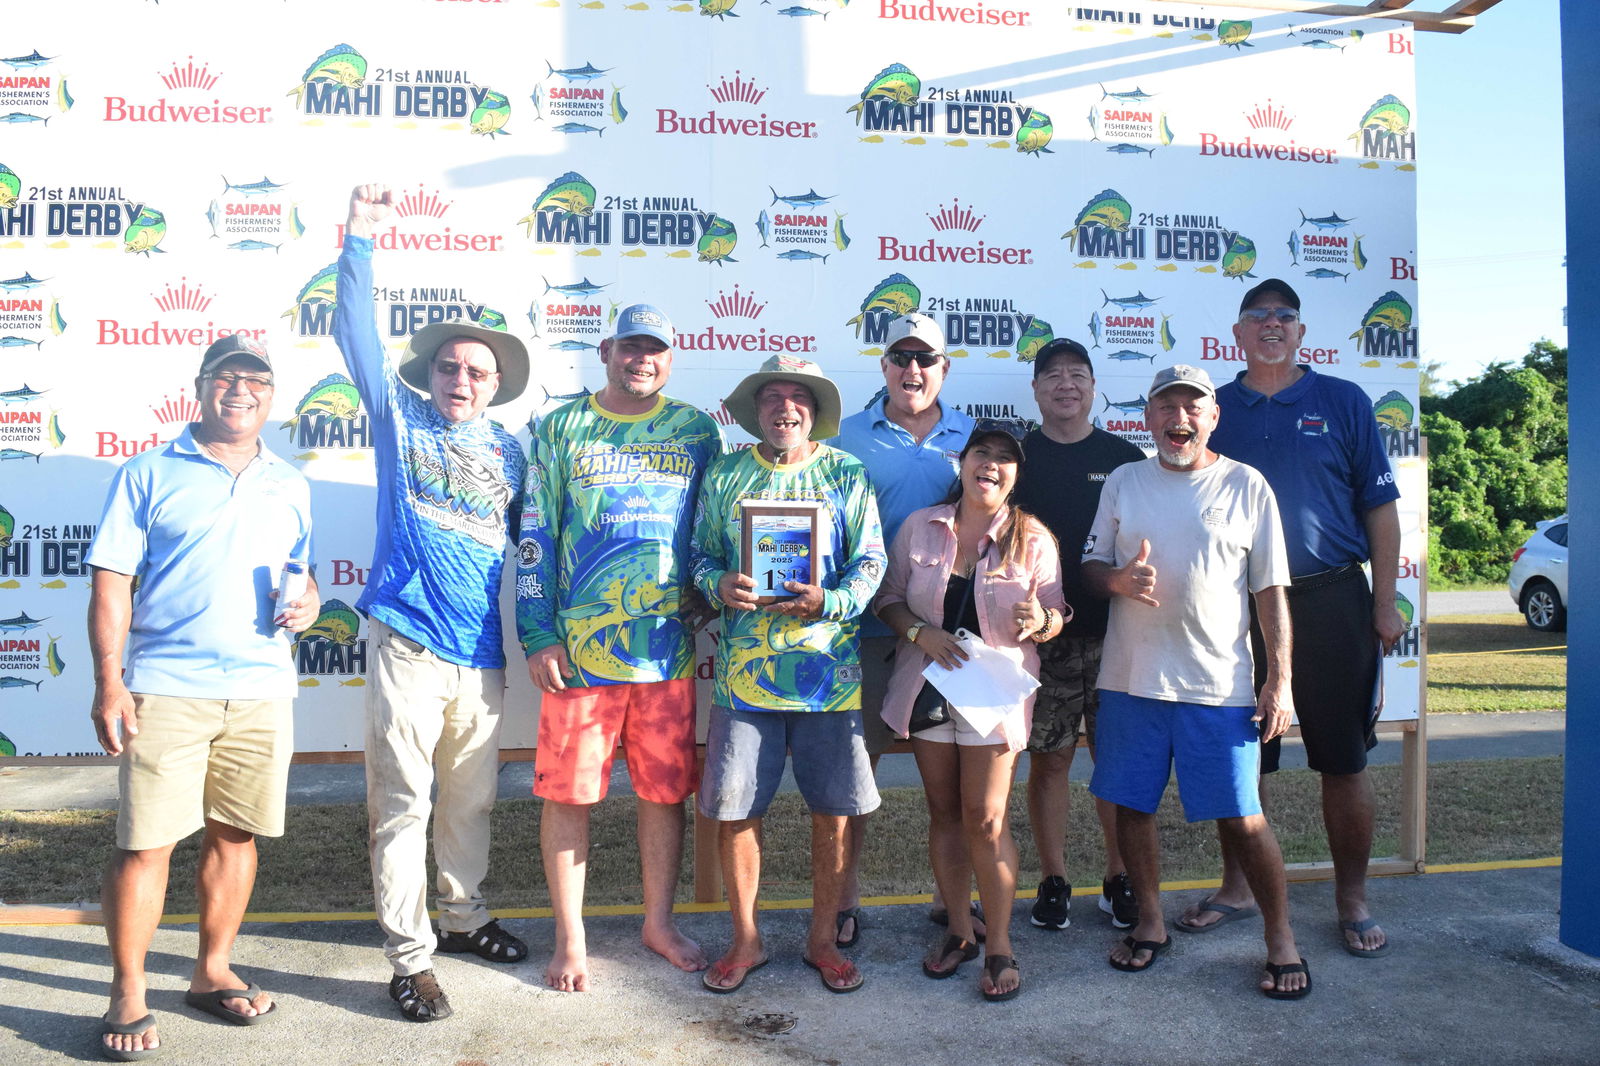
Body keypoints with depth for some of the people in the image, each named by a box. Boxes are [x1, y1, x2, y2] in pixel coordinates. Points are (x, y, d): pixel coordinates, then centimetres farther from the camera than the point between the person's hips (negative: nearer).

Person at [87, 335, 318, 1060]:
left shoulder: (289, 486, 15)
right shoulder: (148, 474, 4)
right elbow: (111, 584, -1)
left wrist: (309, 603, -1)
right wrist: (108, 683, -10)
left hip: (263, 689, 4)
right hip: (166, 689, -3)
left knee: (234, 835, 9)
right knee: (145, 841, -4)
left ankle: (212, 973, 25)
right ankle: (127, 995, 11)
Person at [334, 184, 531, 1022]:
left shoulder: (509, 452, 12)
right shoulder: (400, 416, 5)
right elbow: (355, 333, -1)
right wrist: (360, 238, -6)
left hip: (481, 651, 3)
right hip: (409, 644, -3)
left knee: (472, 798, 15)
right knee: (402, 803, -1)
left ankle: (463, 917, 33)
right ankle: (409, 958, 7)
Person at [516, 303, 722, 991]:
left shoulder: (696, 431, 9)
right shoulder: (561, 430, 5)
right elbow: (535, 539, 3)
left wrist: (708, 597, 2)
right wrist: (538, 637, -3)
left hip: (668, 646, 2)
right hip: (578, 648, -1)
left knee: (665, 789, 10)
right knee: (568, 793, 4)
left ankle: (659, 921, 29)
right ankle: (569, 937, 21)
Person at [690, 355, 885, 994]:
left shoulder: (846, 474, 6)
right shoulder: (724, 475, 9)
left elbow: (871, 562, 3)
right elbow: (700, 551, 12)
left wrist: (829, 601, -15)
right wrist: (718, 585, -10)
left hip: (828, 670, 0)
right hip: (744, 671, 1)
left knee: (833, 813, 5)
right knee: (734, 812, 4)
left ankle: (823, 939, 24)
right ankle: (745, 941, 24)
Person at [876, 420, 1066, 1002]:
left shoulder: (1033, 538, -2)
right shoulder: (920, 527, 3)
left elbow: (1056, 615, 0)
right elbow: (889, 598, 5)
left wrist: (1039, 621, -23)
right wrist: (921, 633, -13)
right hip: (929, 685, 3)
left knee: (986, 819, -4)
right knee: (943, 812, 11)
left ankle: (1000, 945, 11)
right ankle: (959, 930, 26)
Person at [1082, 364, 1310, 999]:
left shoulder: (1246, 486, 2)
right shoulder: (1123, 482, 9)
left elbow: (1270, 591, 2)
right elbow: (1090, 567, 11)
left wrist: (1280, 681, -3)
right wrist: (1119, 579, -13)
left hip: (1218, 684, -3)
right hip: (1130, 678, 3)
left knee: (1242, 818, -2)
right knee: (1131, 806, 9)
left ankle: (1281, 939, 17)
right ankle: (1150, 924, 28)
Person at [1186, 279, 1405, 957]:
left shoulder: (1343, 402, 4)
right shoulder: (1212, 410, 7)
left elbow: (1380, 508, 2)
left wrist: (1384, 605, -3)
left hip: (1330, 602, -1)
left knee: (1343, 761, 4)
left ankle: (1352, 900, 20)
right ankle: (1237, 888, 24)